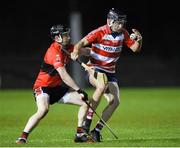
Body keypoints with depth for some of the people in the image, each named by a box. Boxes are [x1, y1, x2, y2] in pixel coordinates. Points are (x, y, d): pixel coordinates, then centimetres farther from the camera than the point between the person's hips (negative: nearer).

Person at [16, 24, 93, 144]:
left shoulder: (67, 48, 3)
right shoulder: (54, 52, -24)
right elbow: (64, 76, -31)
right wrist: (79, 90, -32)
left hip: (57, 87, 9)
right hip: (43, 86, -9)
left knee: (85, 102, 4)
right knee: (43, 110, -35)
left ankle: (80, 134, 9)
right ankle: (23, 137, -28)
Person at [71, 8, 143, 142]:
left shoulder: (123, 33, 1)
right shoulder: (100, 33, -16)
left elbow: (135, 49, 5)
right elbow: (82, 43, -21)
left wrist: (139, 40, -17)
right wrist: (76, 51, -43)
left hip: (110, 73, 6)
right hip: (94, 70, -6)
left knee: (115, 101, -9)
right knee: (102, 85, -37)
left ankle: (97, 130, 0)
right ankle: (87, 121, -28)